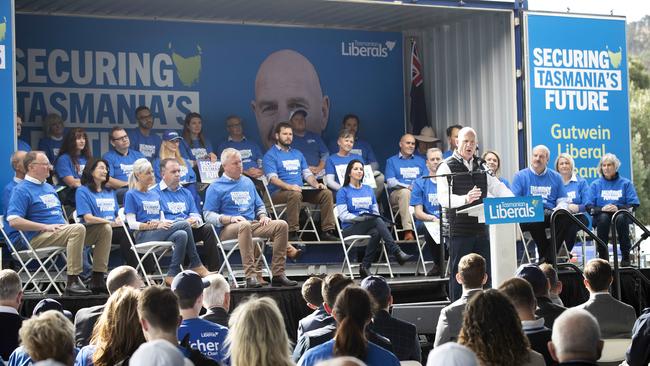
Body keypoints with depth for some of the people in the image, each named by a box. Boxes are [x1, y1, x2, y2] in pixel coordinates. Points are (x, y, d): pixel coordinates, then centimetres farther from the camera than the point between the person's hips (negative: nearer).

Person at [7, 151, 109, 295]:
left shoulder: (49, 188, 24)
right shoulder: (22, 190, -4)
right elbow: (14, 221, -16)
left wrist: (67, 225, 9)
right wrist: (46, 226, -20)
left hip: (61, 231, 9)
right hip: (38, 237, -9)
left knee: (104, 229, -4)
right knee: (78, 229, -35)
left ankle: (98, 279, -9)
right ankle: (72, 282, -36)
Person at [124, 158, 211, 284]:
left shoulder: (155, 195, 25)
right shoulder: (131, 195, 3)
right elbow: (132, 224, -6)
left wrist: (166, 223, -4)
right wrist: (155, 225, -17)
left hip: (158, 233, 6)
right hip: (142, 236, -6)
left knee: (181, 235, -28)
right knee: (184, 225, -25)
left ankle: (172, 275, -25)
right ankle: (196, 266, -19)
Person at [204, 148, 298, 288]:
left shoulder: (247, 182, 23)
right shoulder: (216, 187, 4)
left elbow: (259, 205, 29)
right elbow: (208, 215, -4)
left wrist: (263, 216, 6)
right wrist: (230, 219, -18)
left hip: (253, 224, 6)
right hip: (228, 229, -6)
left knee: (281, 225, -17)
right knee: (245, 225, -40)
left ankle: (278, 274, -21)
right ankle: (250, 276, -45)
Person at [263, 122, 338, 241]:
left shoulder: (298, 154, 24)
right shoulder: (270, 155, 0)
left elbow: (307, 173, 19)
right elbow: (272, 178, -14)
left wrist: (316, 184, -4)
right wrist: (289, 187, -30)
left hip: (299, 191, 6)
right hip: (279, 192, -6)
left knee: (326, 193, -13)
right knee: (295, 194, -39)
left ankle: (327, 231, -16)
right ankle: (292, 233, -37)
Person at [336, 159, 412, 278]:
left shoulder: (368, 190, 22)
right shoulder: (343, 191, 6)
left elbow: (376, 211, 18)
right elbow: (343, 215, -5)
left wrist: (376, 217, -6)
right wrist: (361, 218, -17)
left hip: (370, 226, 4)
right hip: (350, 229, -4)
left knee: (376, 233, -36)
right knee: (377, 221, -34)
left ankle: (365, 266, -31)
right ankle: (397, 253, -44)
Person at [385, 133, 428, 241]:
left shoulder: (420, 161, 26)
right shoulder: (392, 161, 16)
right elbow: (391, 182, 0)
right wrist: (408, 186, -16)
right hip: (397, 195, -2)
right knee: (405, 192, -39)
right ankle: (408, 231, -47)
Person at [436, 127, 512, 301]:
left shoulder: (481, 166, 16)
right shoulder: (447, 167, -5)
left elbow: (497, 187, 16)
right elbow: (443, 198, -18)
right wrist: (465, 199, -36)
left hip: (480, 227, 6)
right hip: (459, 229, -6)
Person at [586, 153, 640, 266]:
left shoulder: (626, 183, 13)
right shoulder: (595, 184, 17)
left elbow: (633, 205, 2)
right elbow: (589, 207, 5)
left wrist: (618, 208, -17)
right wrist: (602, 209, -16)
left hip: (620, 214, -1)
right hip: (602, 215, 1)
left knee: (621, 218, -37)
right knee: (603, 217, -36)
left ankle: (626, 256, -31)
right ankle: (603, 256, -32)